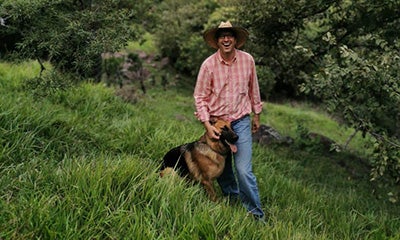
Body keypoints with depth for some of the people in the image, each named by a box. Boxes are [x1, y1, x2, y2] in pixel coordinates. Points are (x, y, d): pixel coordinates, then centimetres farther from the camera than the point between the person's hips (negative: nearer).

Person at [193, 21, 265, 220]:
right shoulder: (208, 65, -10)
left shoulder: (247, 60, -5)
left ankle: (256, 213, 6)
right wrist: (207, 125, -13)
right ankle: (232, 200, 38)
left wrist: (256, 115, 15)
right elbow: (200, 96, -6)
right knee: (221, 168, 14)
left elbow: (253, 89, 9)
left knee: (244, 170, -9)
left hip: (241, 121, -1)